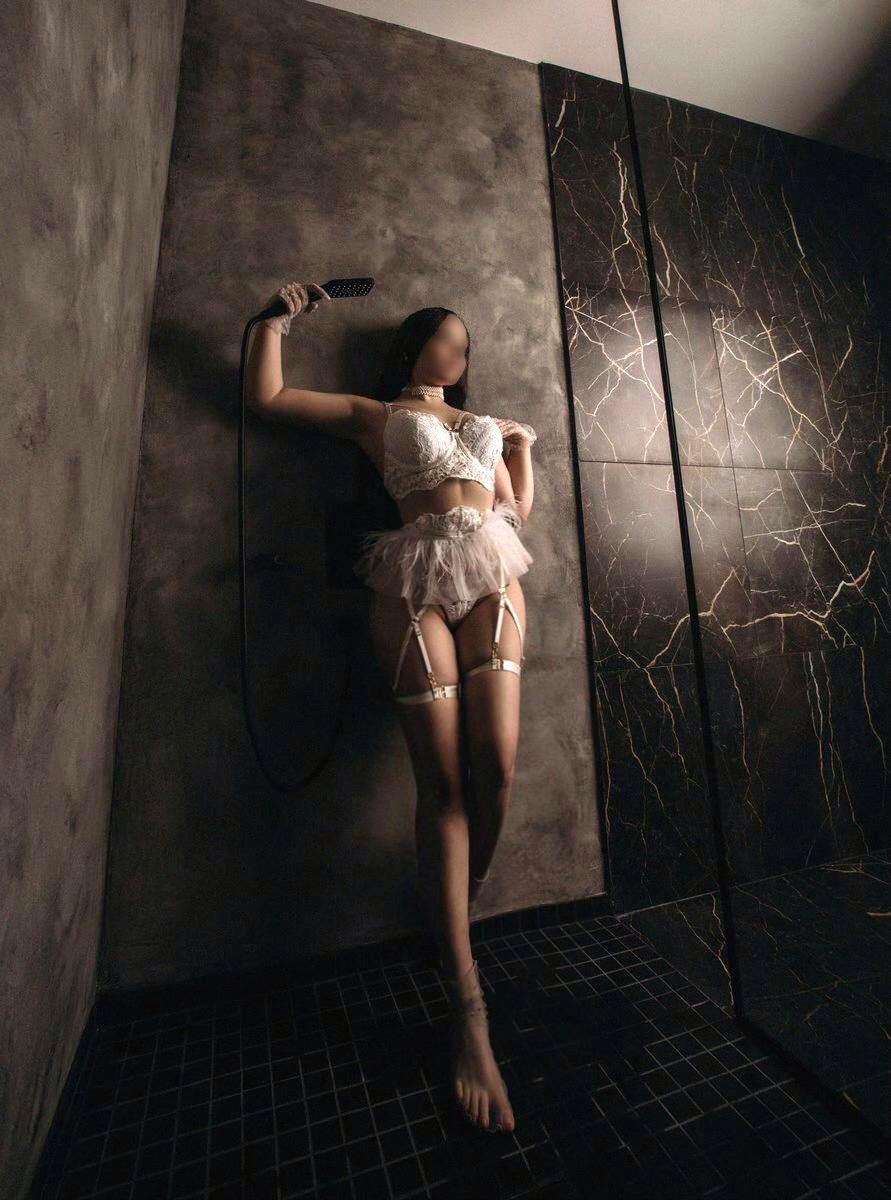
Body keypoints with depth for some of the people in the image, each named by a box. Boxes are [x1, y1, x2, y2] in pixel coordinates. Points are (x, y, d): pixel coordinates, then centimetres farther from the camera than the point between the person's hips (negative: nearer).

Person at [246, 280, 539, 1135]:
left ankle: (459, 913, 12)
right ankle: (468, 1007, -2)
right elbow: (265, 395, 20)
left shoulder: (487, 423, 34)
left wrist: (522, 445, 26)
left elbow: (519, 512, 29)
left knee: (496, 762, -15)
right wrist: (282, 316, 29)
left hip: (492, 574, 4)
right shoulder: (374, 414, 23)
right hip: (415, 583, -3)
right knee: (443, 777, -11)